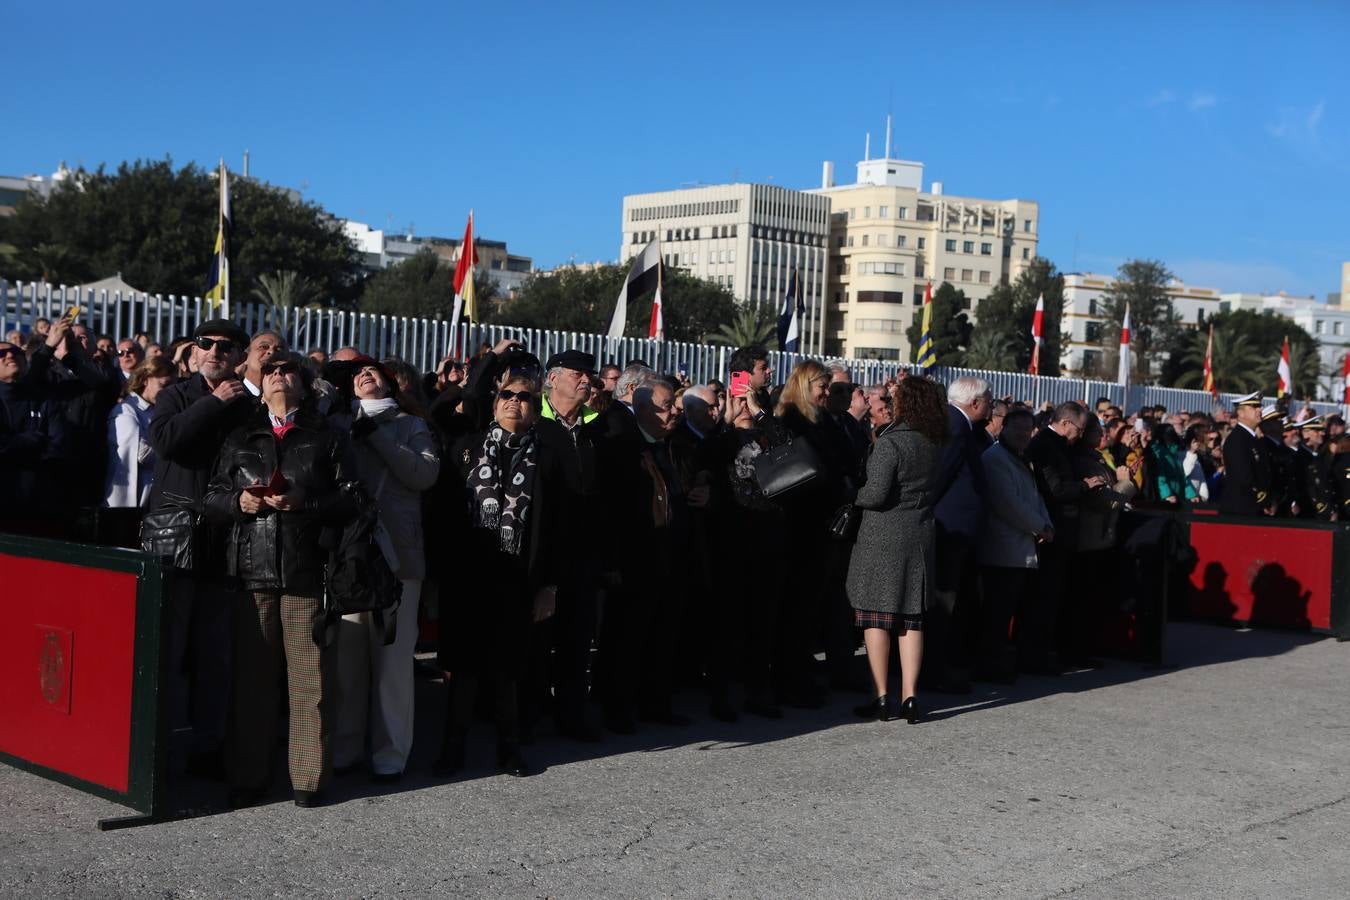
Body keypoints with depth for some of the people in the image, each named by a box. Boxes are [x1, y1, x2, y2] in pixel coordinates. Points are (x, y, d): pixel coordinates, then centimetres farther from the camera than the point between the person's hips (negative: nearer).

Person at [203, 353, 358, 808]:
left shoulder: (325, 437, 11)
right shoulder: (241, 436, 19)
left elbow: (348, 499, 1)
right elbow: (212, 496, 16)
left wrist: (304, 503, -14)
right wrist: (238, 501, -5)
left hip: (308, 570, -2)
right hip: (251, 566, 2)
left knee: (309, 676, -2)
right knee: (251, 674, 4)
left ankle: (309, 777, 7)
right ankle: (248, 776, 13)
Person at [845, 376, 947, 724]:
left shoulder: (890, 442, -15)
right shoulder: (934, 444, 6)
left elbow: (875, 494, -18)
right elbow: (928, 487, 11)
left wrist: (851, 497, -1)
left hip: (883, 537, -6)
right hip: (920, 536, 6)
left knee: (876, 617, 1)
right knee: (912, 618, 9)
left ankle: (881, 697, 2)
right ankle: (909, 697, 9)